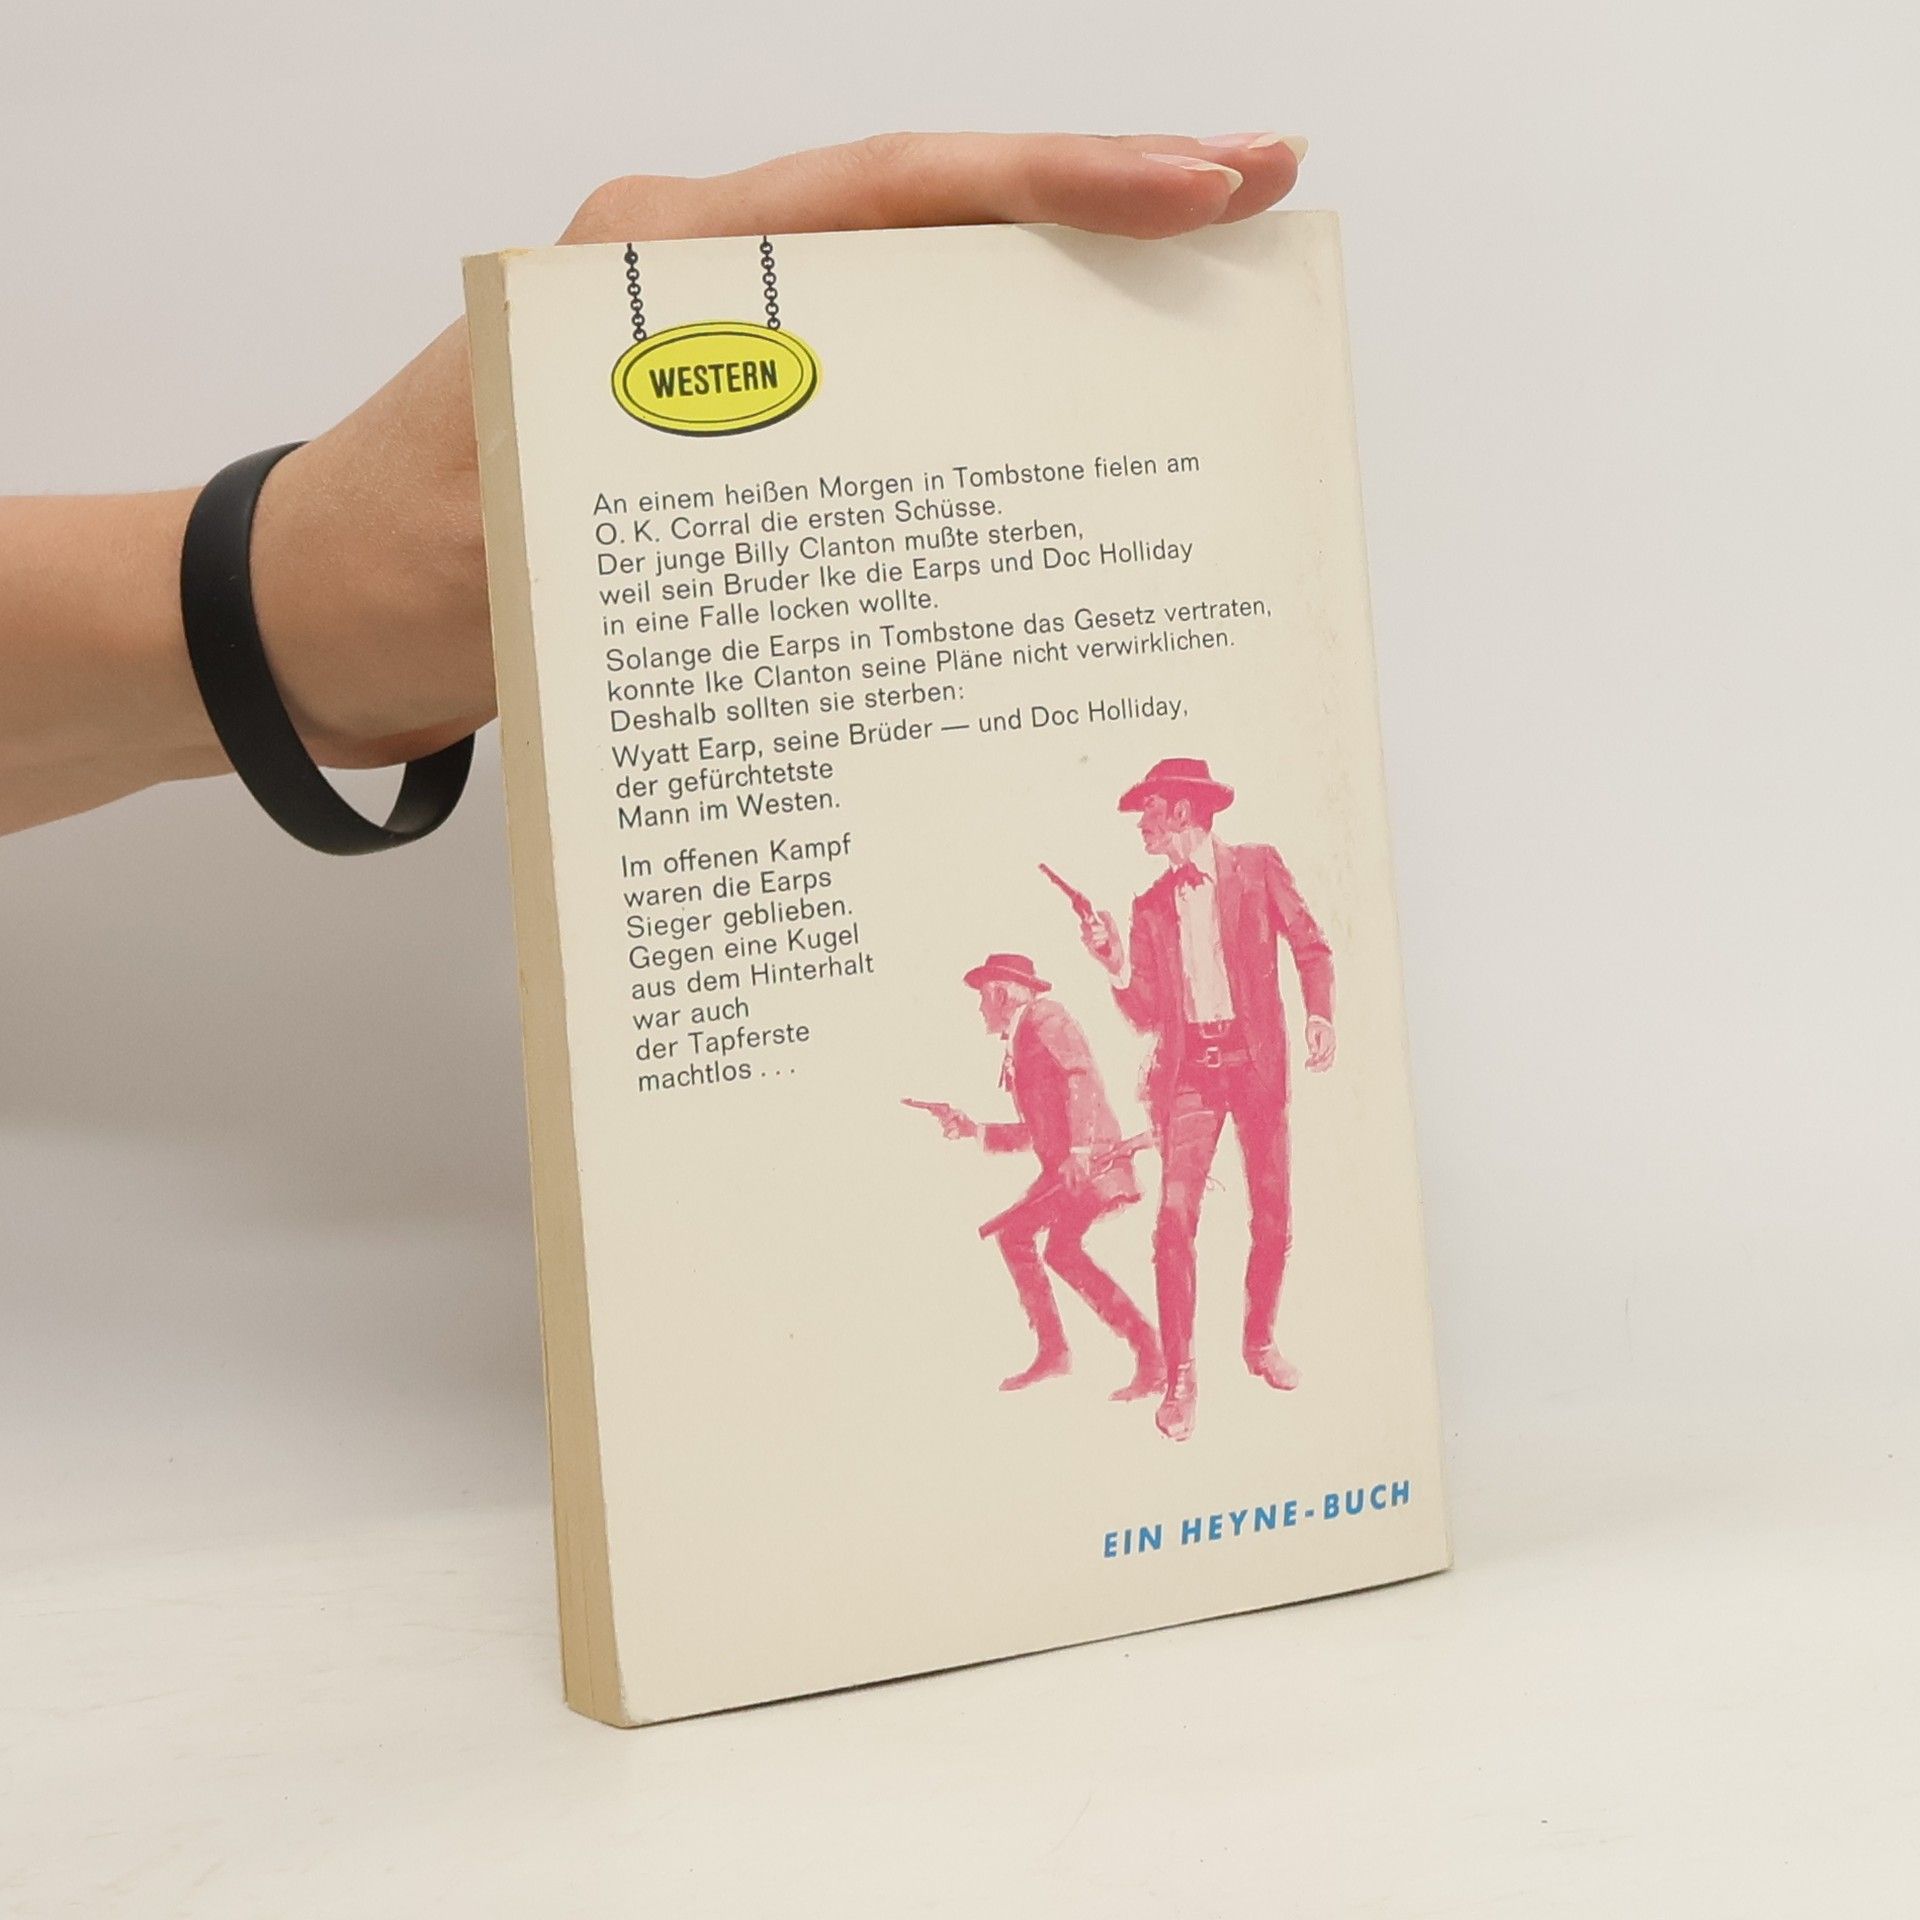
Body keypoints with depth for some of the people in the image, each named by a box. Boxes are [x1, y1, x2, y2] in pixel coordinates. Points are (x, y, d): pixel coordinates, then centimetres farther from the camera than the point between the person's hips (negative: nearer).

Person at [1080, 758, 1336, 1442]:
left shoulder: (1258, 868, 5)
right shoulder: (1152, 905, 12)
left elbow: (1311, 945, 4)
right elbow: (1147, 1014, 7)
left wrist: (1319, 1015, -11)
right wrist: (1117, 963, -10)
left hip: (1256, 1060, -1)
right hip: (1189, 1068, 1)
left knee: (1274, 1218, 1)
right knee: (1175, 1222, -10)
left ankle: (1259, 1341, 24)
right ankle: (1179, 1375, -3)